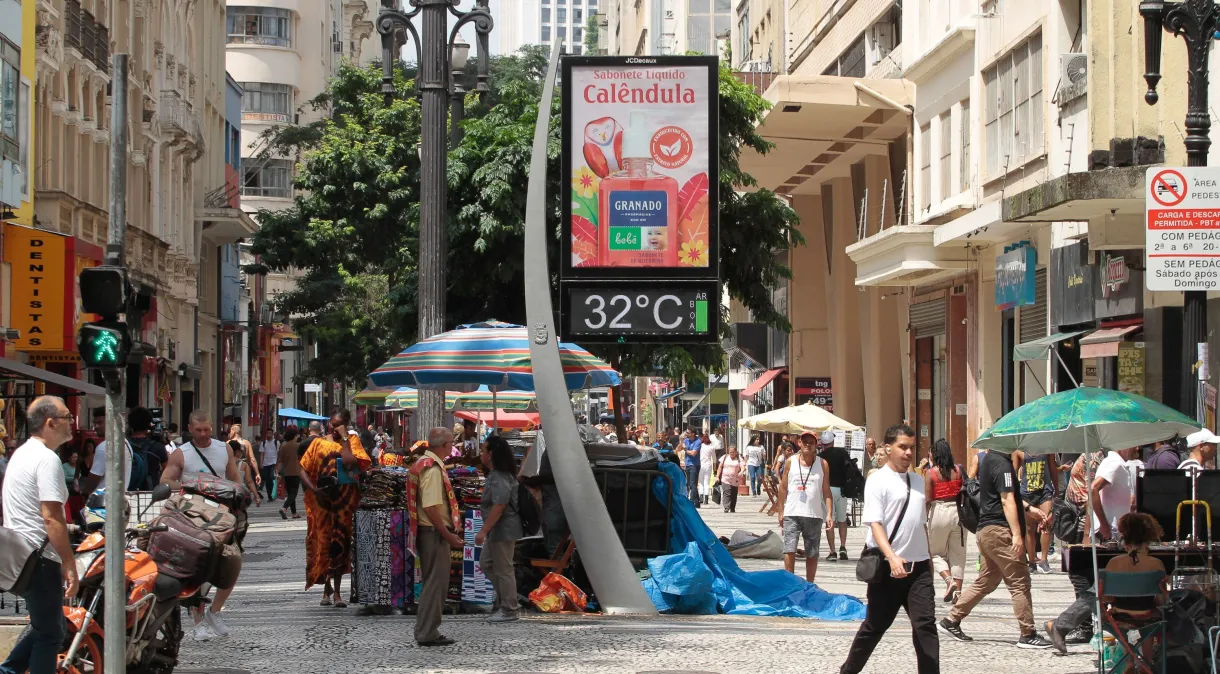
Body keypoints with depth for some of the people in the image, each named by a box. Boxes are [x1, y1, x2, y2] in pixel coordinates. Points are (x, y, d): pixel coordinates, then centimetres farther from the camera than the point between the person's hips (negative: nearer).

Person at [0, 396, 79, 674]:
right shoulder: (47, 460, -16)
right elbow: (51, 517, -22)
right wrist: (69, 565, -19)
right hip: (40, 558, -10)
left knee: (44, 625, 21)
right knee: (49, 633, -1)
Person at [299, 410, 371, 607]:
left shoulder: (352, 441, 4)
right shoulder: (319, 443, 8)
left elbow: (350, 464, -15)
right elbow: (304, 469, 4)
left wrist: (344, 439, -10)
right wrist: (313, 488, -11)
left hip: (345, 500, -1)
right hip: (322, 500, 1)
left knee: (341, 543, 0)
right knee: (323, 541, 4)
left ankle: (337, 592, 6)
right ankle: (327, 587, 19)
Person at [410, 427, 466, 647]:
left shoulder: (424, 463, 15)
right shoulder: (433, 469, -18)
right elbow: (430, 507, -24)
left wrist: (448, 530, 21)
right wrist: (448, 535, -20)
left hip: (428, 531, 11)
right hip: (434, 532, -11)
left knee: (434, 582, 15)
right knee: (436, 582, -7)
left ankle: (426, 631, 20)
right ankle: (427, 633, -5)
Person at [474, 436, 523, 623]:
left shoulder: (499, 479, -21)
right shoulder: (496, 475, 11)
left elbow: (499, 506, -28)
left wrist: (484, 530, -28)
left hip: (503, 530, -11)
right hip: (497, 531, 11)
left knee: (503, 569, -2)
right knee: (486, 563, 17)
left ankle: (509, 610, 7)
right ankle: (504, 600, 23)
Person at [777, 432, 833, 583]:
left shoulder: (822, 464, 4)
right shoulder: (791, 462, 4)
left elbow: (826, 490, 4)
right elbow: (783, 487, 9)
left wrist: (829, 513, -5)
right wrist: (781, 512, 6)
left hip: (814, 515, 0)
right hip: (792, 514, 0)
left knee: (812, 553, 7)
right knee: (789, 549, -8)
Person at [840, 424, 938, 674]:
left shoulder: (918, 481, 13)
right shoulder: (878, 480, -8)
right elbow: (874, 523, -17)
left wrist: (928, 558, 23)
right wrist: (892, 557, -30)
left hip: (918, 567, 5)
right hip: (888, 568, -5)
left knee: (925, 624, -5)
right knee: (875, 625, 6)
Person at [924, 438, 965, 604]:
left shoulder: (931, 473, -7)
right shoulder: (959, 470, 3)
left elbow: (927, 500, -10)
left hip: (939, 511, -3)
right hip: (957, 511, 3)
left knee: (936, 552, 11)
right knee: (957, 553, 10)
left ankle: (949, 580, -12)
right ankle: (957, 591, 7)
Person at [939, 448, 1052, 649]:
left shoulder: (989, 459, 15)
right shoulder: (1002, 463, -15)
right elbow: (1007, 500, -20)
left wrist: (1028, 508, 27)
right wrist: (1017, 534, -22)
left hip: (985, 529, 10)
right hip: (1000, 530, -10)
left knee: (985, 581, 16)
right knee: (1019, 583, -5)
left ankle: (951, 620, 18)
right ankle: (1028, 635, -3)